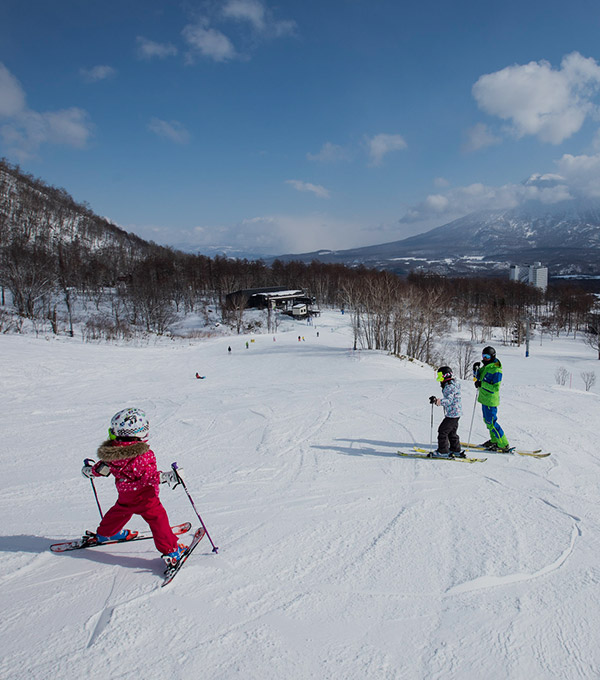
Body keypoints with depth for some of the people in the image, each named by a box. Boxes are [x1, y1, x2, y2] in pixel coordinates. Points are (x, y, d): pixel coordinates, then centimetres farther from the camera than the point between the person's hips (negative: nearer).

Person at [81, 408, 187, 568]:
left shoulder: (111, 452, -9)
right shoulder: (143, 455, -30)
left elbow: (102, 468, 6)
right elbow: (148, 475, -35)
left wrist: (89, 470, 26)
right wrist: (167, 477, -41)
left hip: (124, 496, 7)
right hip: (144, 498, -7)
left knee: (119, 512, 32)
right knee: (157, 518, 2)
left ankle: (104, 533, 56)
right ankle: (170, 551, 1)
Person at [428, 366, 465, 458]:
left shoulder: (450, 386, -19)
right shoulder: (449, 386, 15)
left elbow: (449, 400, -29)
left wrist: (437, 401, -39)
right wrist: (436, 400, 26)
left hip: (452, 414, -11)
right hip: (456, 413, 11)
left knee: (442, 431, -6)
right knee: (452, 432, 19)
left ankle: (443, 451, -1)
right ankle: (456, 450, 28)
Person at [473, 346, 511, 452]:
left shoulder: (496, 370, -19)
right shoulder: (485, 366, 8)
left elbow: (496, 388, -22)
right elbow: (477, 378, 17)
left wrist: (482, 384, -27)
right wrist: (475, 369, -1)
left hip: (491, 401, -9)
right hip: (484, 399, 9)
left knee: (491, 423, -6)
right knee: (487, 420, 20)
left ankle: (503, 445, 3)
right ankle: (494, 440, 35)